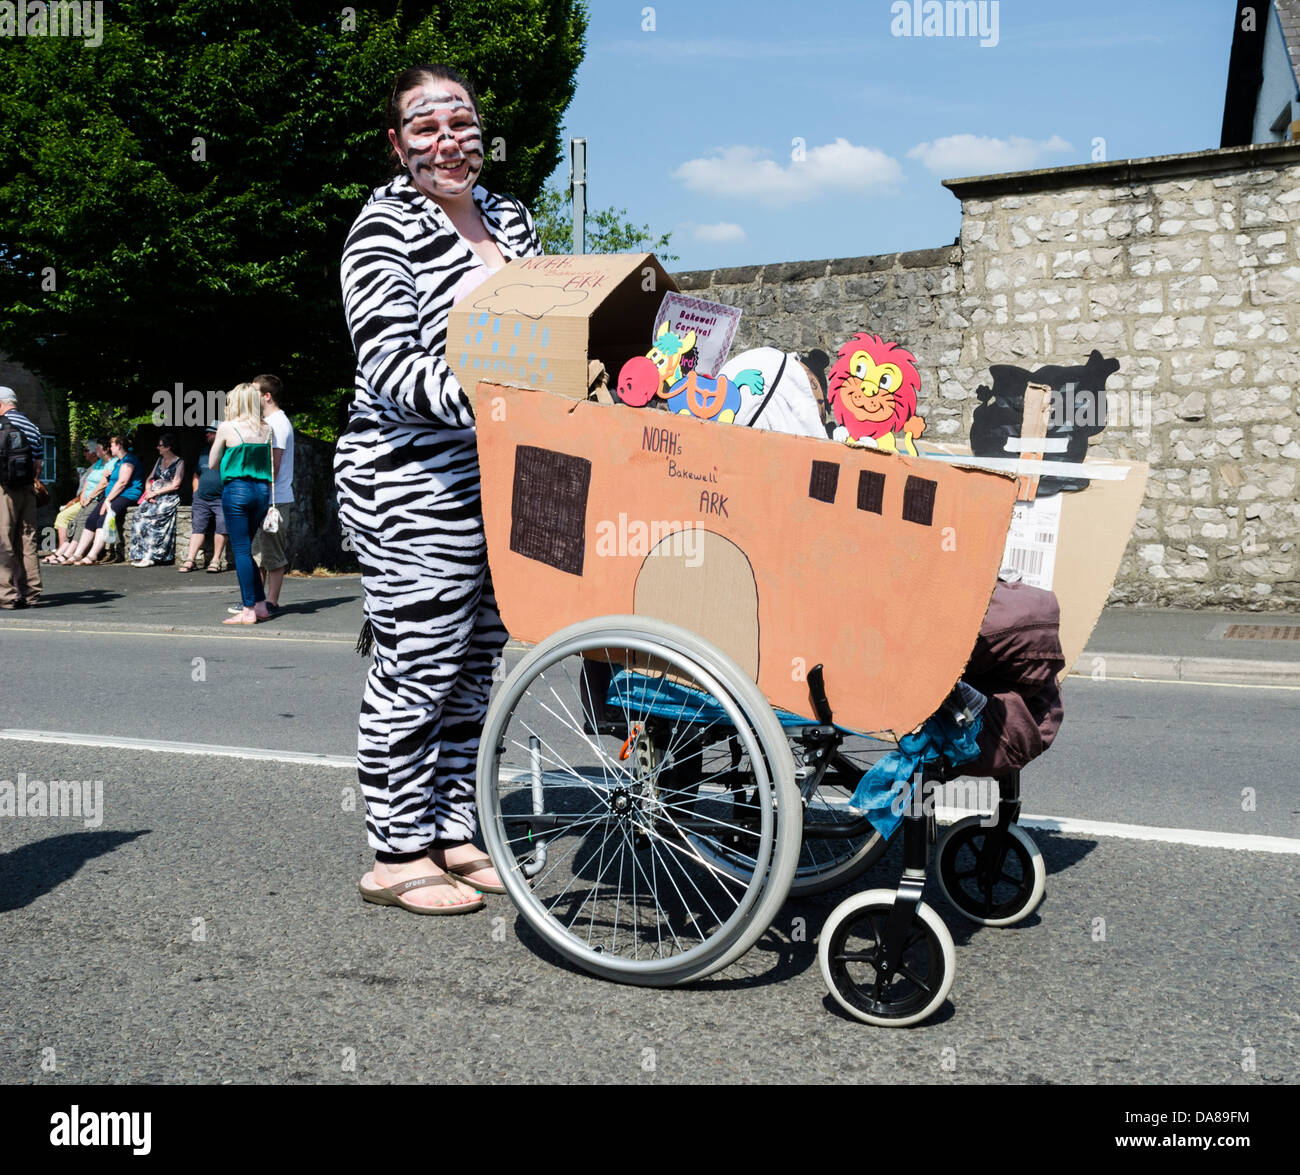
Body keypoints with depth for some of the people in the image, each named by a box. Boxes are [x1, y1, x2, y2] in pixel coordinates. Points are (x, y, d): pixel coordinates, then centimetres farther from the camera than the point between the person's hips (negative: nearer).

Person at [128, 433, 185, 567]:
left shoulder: (179, 463, 2)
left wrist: (156, 492, -12)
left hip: (169, 498, -6)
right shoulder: (160, 460, 22)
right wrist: (149, 492, -1)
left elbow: (175, 485, -8)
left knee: (149, 516, -32)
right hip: (154, 497, 6)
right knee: (139, 514, -23)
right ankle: (140, 555, -25)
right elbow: (150, 479, 20)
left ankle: (150, 556, -31)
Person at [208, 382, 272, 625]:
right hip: (263, 490, 5)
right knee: (245, 548, 16)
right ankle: (261, 605, 16)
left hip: (236, 489, -5)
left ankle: (248, 611, -3)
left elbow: (212, 461, 7)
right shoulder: (266, 429, 6)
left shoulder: (227, 427, -4)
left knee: (241, 550, -2)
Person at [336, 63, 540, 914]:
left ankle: (453, 832, 25)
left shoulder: (508, 218, 14)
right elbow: (389, 365, -18)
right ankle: (397, 854, 10)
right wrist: (480, 399, -32)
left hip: (498, 479, 8)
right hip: (410, 484, -8)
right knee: (417, 667, -4)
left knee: (475, 662, 12)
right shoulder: (385, 229, -8)